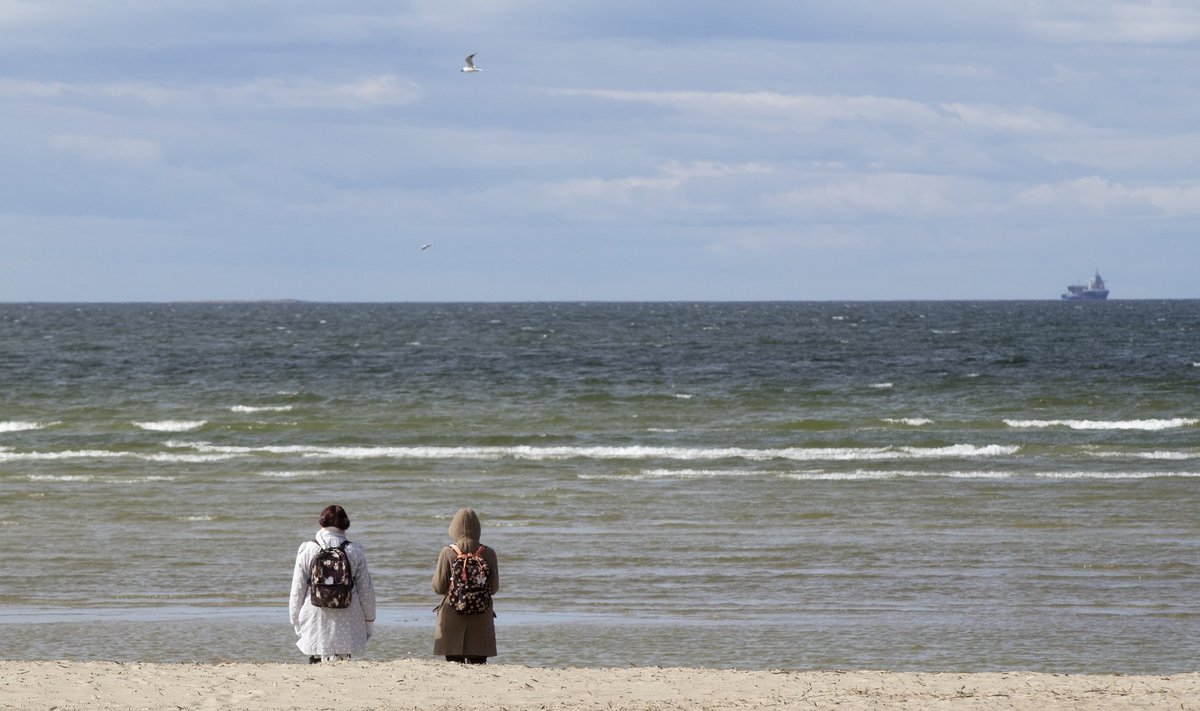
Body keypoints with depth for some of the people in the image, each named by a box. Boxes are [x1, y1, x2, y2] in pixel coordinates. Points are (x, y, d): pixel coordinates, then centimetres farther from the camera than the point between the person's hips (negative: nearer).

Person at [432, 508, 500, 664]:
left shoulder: (448, 553, -8)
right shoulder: (488, 554, -4)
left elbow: (438, 588, -5)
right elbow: (494, 588, 1)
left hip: (452, 617, -1)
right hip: (481, 619, 1)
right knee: (478, 664, 7)